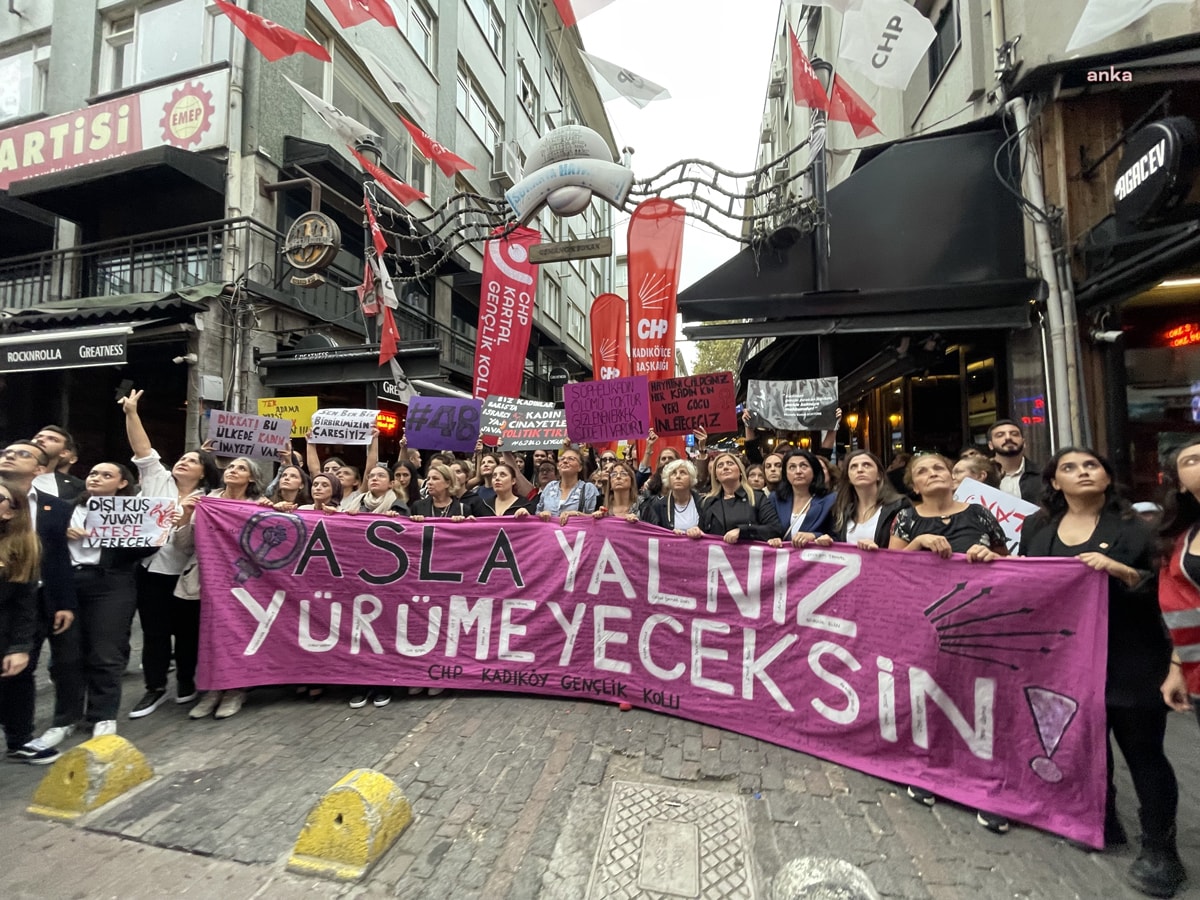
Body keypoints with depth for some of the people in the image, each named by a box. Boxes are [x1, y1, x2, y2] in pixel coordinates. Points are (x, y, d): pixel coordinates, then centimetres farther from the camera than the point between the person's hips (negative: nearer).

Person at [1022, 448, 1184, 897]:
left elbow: (1163, 587, -7)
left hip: (1129, 660, -3)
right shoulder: (1036, 527, 5)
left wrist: (1120, 570, -24)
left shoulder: (1133, 526, -2)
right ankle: (1102, 823, 36)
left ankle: (1160, 848, 24)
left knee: (1143, 752, 6)